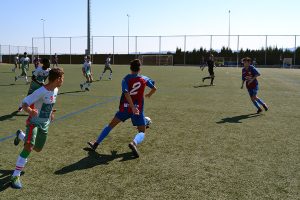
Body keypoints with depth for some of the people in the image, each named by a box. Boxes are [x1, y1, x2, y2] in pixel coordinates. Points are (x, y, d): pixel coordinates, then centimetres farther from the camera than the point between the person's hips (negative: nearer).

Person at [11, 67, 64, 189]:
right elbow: (25, 103, -27)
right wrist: (30, 111, -46)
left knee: (38, 149, 20)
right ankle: (15, 176, -12)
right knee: (29, 148, -24)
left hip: (45, 124, 7)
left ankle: (20, 135, 49)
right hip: (34, 123, -7)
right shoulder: (41, 91, -25)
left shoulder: (55, 90, -1)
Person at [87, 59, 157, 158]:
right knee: (142, 132, 5)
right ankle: (134, 143, -29)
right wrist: (149, 95, 35)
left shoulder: (126, 79, -3)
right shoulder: (145, 79, 3)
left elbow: (126, 94, -17)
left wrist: (133, 107, -23)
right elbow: (154, 88, 15)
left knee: (111, 125, 17)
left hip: (125, 108, 1)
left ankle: (96, 143, 20)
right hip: (138, 109, 0)